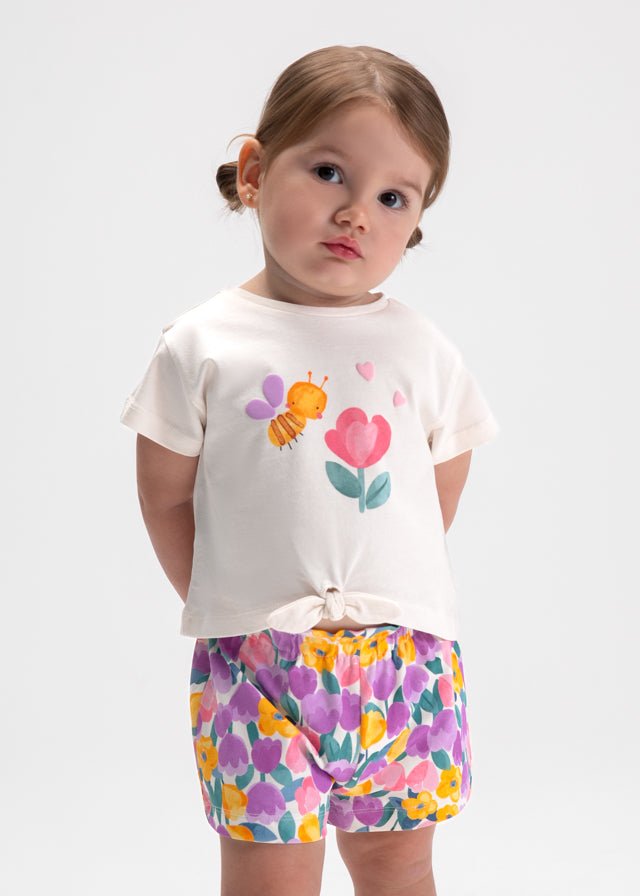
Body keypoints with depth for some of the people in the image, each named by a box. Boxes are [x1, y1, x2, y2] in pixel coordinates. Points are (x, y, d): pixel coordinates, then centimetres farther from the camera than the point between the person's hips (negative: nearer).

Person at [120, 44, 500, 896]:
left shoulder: (423, 349, 5)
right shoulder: (204, 346, -2)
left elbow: (443, 489, 13)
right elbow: (166, 494, 3)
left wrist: (384, 595, 7)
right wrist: (232, 605, 0)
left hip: (406, 657, 2)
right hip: (257, 665, -2)